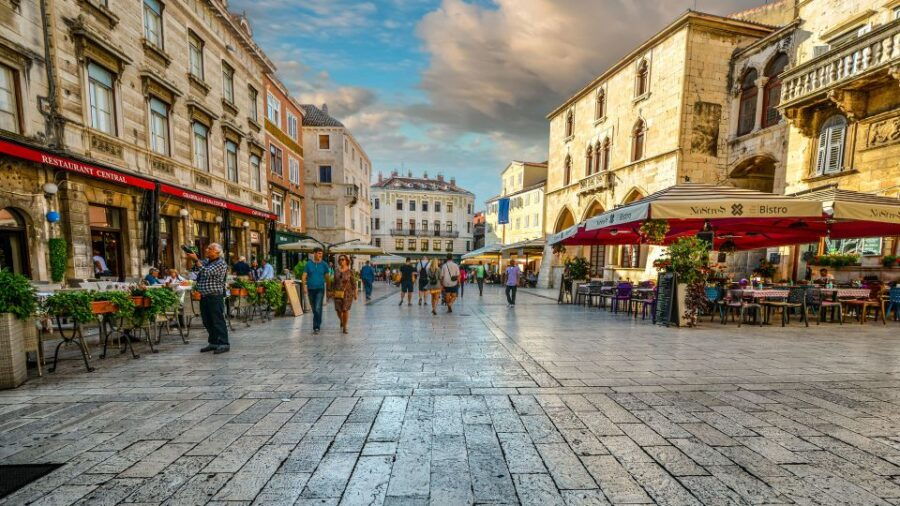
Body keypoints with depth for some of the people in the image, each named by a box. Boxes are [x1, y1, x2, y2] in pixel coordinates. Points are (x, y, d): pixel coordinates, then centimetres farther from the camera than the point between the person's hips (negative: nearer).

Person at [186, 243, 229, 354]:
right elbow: (194, 269, 19)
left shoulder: (221, 264, -10)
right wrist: (192, 259, 3)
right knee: (207, 322, 13)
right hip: (204, 296, 9)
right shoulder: (206, 261, 16)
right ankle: (213, 343, 23)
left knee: (218, 321, -7)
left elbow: (206, 272, -21)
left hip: (215, 297, -9)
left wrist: (196, 260, -17)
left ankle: (223, 344, -2)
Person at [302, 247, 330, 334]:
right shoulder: (309, 264, 3)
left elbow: (327, 277, 5)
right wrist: (304, 286, -10)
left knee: (318, 308, -13)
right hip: (310, 289, 2)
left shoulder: (324, 264, 1)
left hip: (320, 289, -2)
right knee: (314, 308, 14)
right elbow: (304, 276, 2)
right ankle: (318, 322, 34)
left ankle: (316, 327, -9)